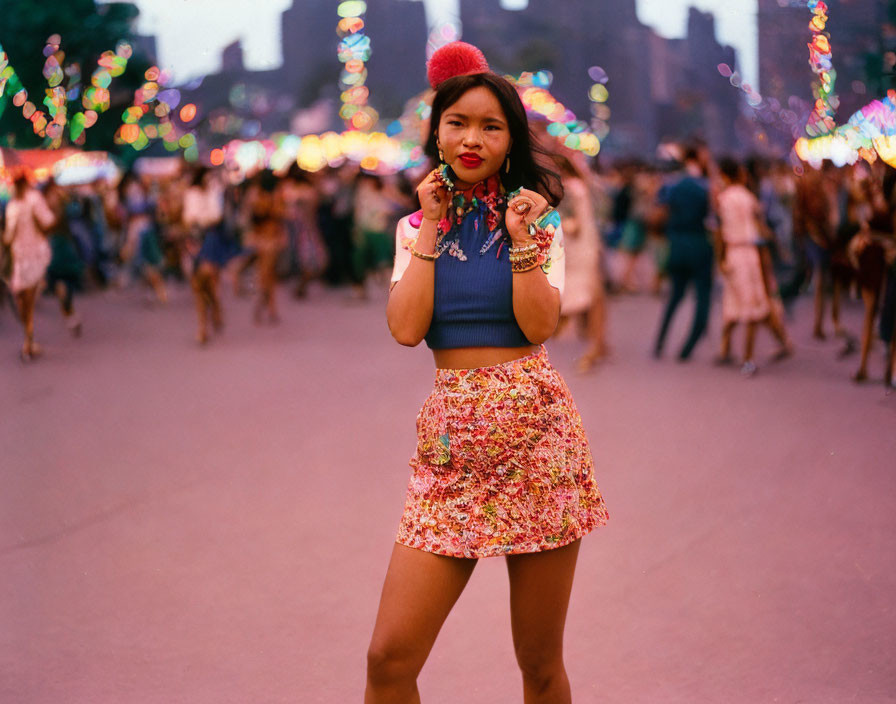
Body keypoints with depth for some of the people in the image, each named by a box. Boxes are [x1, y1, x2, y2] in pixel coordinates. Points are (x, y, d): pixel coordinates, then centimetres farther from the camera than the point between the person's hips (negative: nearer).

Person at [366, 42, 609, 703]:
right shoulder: (415, 226, 11)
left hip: (535, 430, -1)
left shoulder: (536, 216, 6)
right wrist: (433, 228, -3)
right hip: (450, 437, 2)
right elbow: (406, 328, -6)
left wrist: (520, 234, -12)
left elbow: (540, 325, -7)